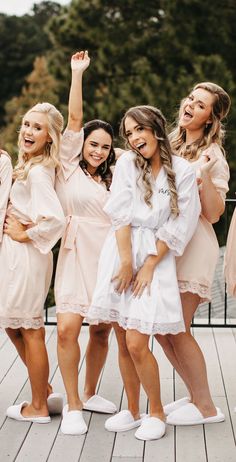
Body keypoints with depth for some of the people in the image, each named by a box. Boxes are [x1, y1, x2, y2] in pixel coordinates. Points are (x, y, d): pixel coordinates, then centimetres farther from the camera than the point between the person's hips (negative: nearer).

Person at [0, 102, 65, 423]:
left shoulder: (37, 172, -18)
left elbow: (56, 219, -30)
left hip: (26, 256, -10)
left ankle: (38, 407, 13)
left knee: (30, 331, 1)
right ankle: (44, 389, 31)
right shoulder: (29, 165, 10)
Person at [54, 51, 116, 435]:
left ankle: (90, 394, 25)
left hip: (109, 258, 4)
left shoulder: (112, 180, 18)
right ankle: (73, 406, -6)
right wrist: (77, 73, -2)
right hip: (77, 255, -4)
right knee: (67, 328, -17)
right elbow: (74, 119, -1)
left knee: (102, 331, 5)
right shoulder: (70, 167, 6)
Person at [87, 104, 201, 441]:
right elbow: (121, 214, -2)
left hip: (156, 257, -3)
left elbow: (177, 227, -4)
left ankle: (157, 413, 9)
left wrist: (148, 267, -9)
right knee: (123, 343, 6)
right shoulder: (127, 163, 5)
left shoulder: (182, 172, -1)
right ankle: (133, 412, 22)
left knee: (137, 344, -10)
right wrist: (126, 263, -9)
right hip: (119, 254, 3)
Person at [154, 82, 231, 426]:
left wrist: (205, 175, -26)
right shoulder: (171, 146, 14)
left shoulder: (212, 156, -7)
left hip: (193, 245, -7)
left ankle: (207, 408, 4)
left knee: (177, 328, -8)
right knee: (161, 328, 6)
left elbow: (214, 213, -12)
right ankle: (196, 395, 21)